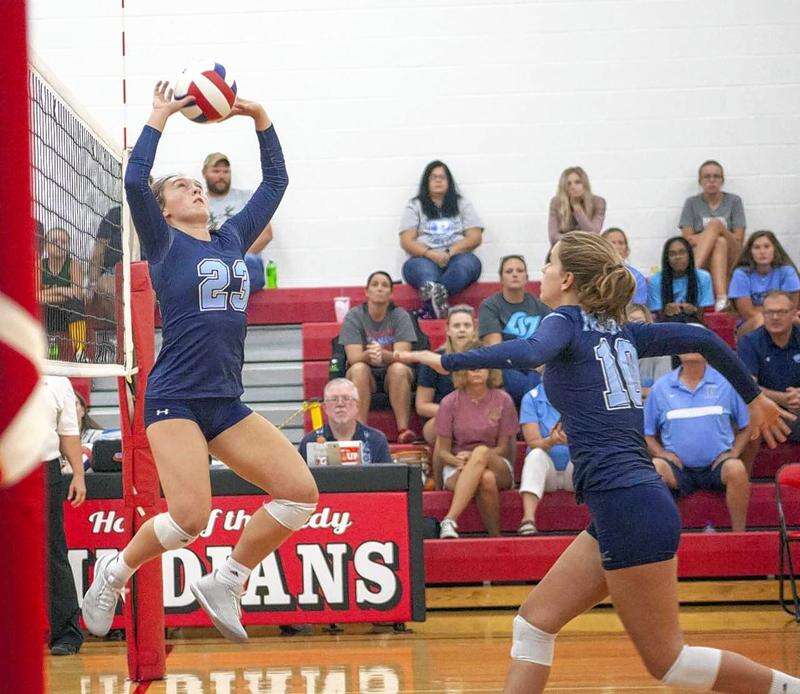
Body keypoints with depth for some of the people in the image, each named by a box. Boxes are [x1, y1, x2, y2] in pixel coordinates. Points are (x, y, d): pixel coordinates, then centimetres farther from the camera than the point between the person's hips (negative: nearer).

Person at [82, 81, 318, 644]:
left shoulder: (233, 238, 16)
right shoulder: (165, 243, 2)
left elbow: (276, 181, 22)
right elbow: (135, 181, -14)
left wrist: (260, 118, 15)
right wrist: (159, 118, -6)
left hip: (227, 403, 6)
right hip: (175, 399, -6)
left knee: (300, 492, -8)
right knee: (191, 516, -21)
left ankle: (225, 583, 8)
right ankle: (113, 574, 6)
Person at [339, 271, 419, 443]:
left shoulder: (400, 316, -4)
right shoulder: (354, 317, -5)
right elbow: (354, 357, -15)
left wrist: (383, 353, -39)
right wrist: (368, 354, -39)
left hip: (393, 377, 0)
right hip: (366, 377, 0)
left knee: (398, 368, -33)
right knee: (359, 369, -32)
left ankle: (403, 429, -36)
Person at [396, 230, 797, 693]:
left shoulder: (568, 321, -4)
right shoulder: (618, 333, 16)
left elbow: (531, 353, -27)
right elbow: (702, 338, 17)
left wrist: (447, 361, -27)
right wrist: (754, 397, 28)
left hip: (628, 507, -8)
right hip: (627, 505, 8)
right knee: (535, 622, 8)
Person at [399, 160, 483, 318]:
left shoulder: (462, 204, 21)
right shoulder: (414, 206, 18)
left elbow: (475, 237, 9)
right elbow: (406, 242, 6)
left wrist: (450, 252, -9)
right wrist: (430, 254, -13)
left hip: (457, 257, 1)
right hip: (424, 258, -1)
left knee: (467, 263, -38)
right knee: (422, 268, -39)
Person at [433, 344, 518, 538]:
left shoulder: (502, 400, 3)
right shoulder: (450, 403, 2)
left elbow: (503, 448, 3)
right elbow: (442, 452, 4)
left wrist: (473, 456, -16)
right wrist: (458, 460, -20)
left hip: (498, 467, 1)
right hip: (458, 469, 0)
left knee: (481, 452, -37)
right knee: (486, 479, -37)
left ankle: (450, 520, -46)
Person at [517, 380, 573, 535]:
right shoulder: (532, 398, -1)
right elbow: (533, 443, -10)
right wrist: (551, 441, -33)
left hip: (574, 470, 1)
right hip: (545, 468, -1)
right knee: (536, 455, -34)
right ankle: (528, 519, -48)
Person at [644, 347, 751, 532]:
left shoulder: (725, 383, 5)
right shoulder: (661, 388, 6)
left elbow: (745, 428, 12)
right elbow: (648, 435, 13)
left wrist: (733, 454, -4)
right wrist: (662, 454, -6)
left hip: (717, 466, 0)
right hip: (678, 468, 1)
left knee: (736, 469, -34)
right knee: (654, 467, -32)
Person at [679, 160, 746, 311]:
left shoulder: (734, 201, 10)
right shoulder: (692, 203, 10)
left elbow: (738, 239, 0)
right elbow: (688, 239, 0)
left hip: (729, 259, 0)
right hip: (700, 257, 0)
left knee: (715, 224, -28)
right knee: (720, 241, -34)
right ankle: (721, 297, -53)